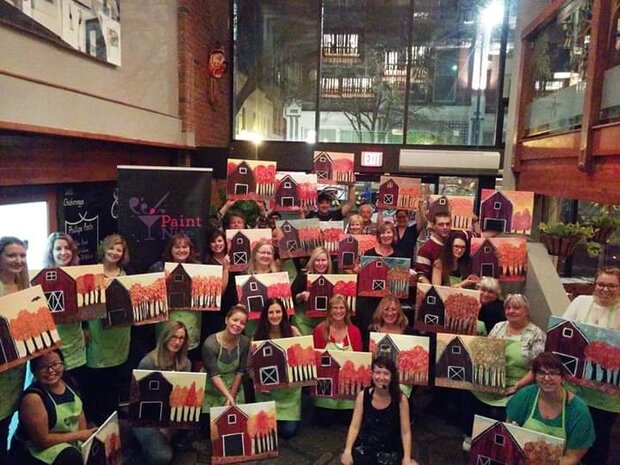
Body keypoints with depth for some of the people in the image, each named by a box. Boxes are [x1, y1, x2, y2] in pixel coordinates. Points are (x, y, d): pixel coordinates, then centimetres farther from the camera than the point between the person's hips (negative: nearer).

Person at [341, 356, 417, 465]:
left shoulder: (400, 399, -11)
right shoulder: (363, 396, -7)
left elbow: (405, 432, -6)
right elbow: (355, 426, -4)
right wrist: (348, 451, -11)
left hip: (390, 451, -1)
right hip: (364, 448, 1)